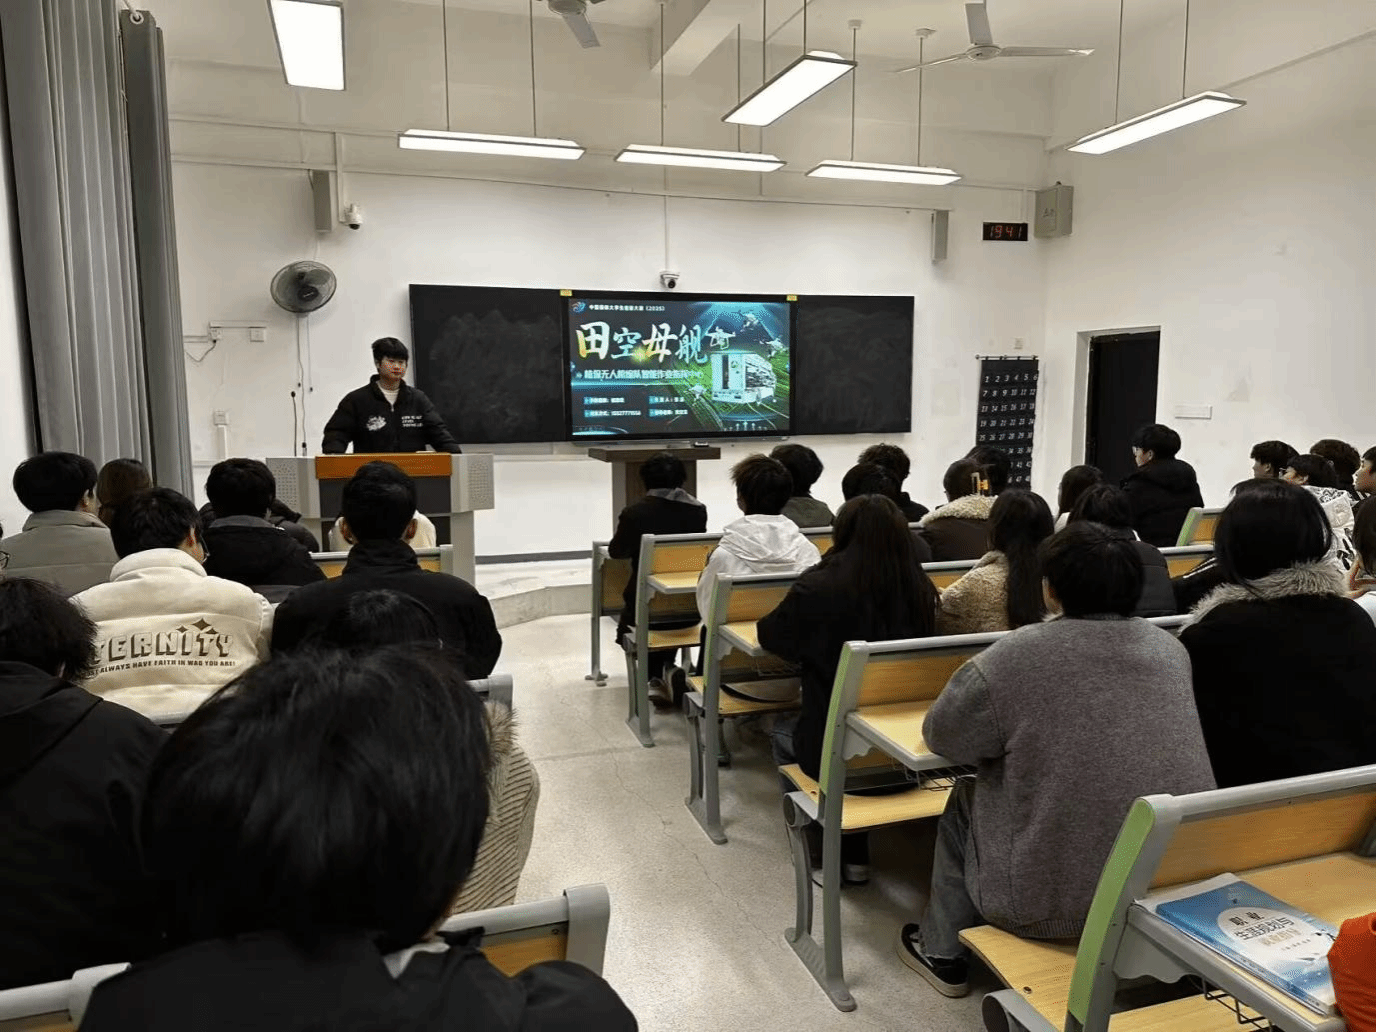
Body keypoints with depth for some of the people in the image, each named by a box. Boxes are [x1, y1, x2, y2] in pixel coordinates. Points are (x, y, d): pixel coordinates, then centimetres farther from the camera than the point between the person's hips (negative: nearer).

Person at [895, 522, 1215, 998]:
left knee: (967, 797, 23)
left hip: (1058, 901, -5)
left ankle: (941, 951, 37)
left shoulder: (1017, 655, -16)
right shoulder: (1170, 648, 1)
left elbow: (941, 735, -2)